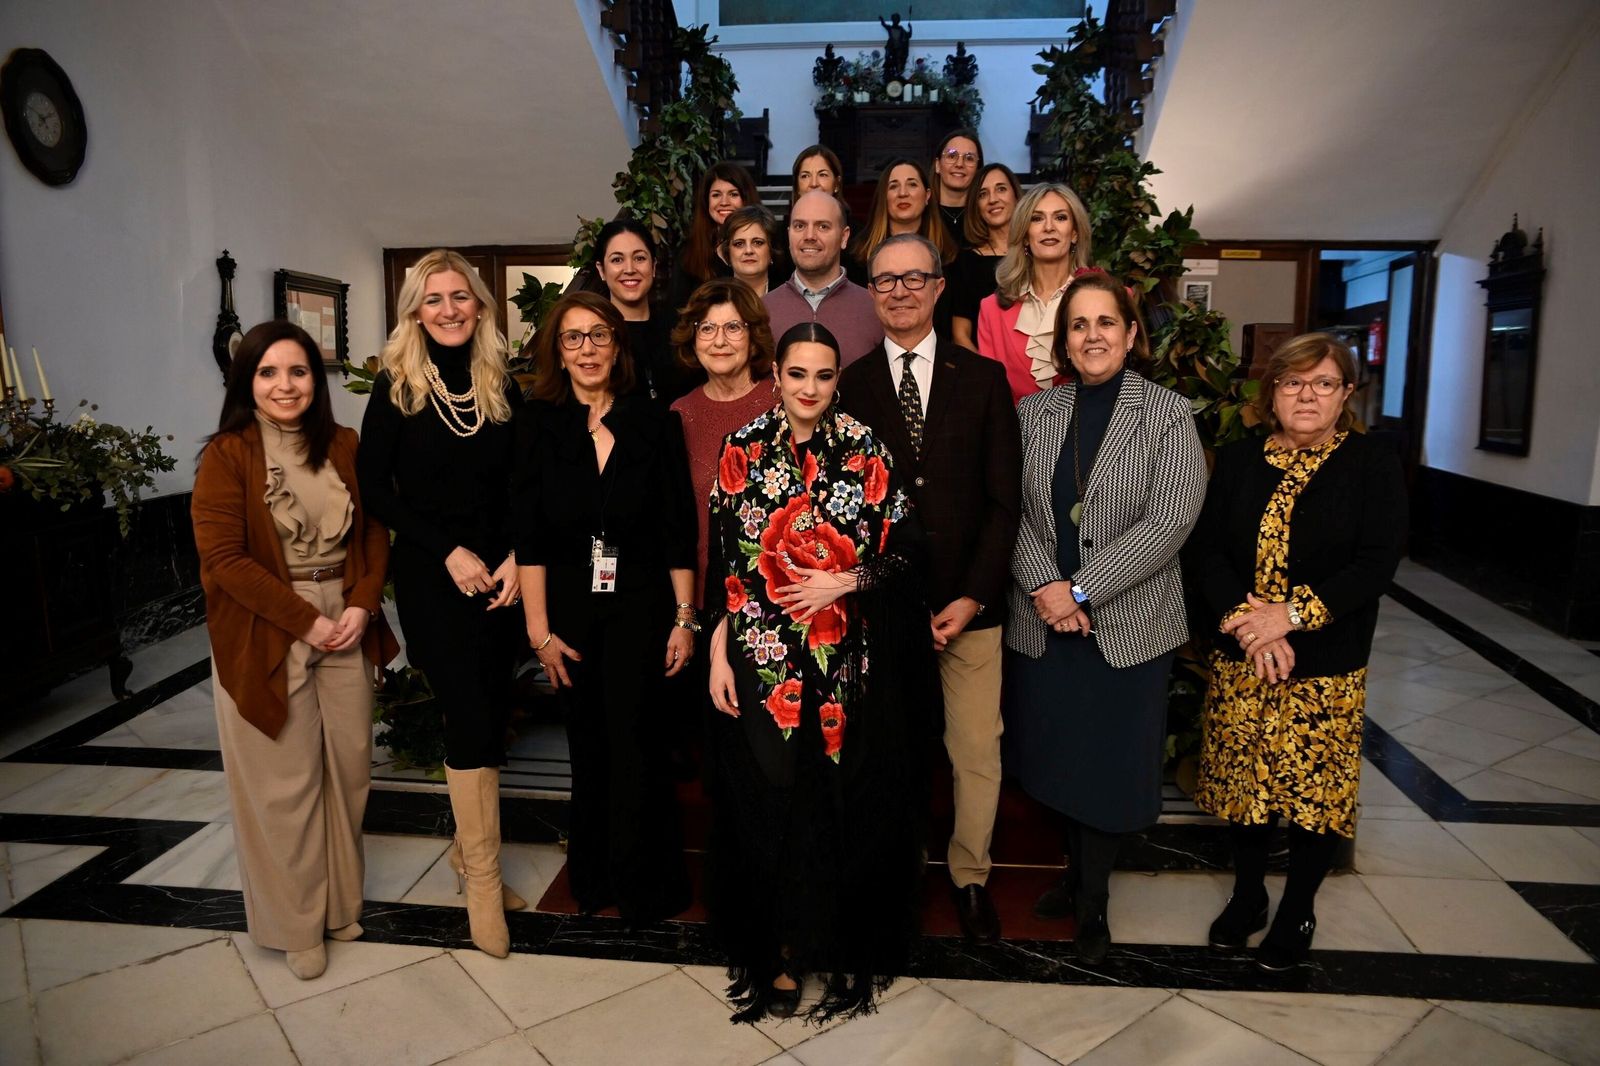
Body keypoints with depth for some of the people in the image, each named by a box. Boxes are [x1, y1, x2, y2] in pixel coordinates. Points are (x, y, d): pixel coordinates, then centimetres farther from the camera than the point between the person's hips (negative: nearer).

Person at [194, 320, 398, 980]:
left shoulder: (343, 446, 6)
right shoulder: (227, 455, -7)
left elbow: (375, 532, 6)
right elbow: (223, 558, -12)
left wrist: (361, 606, -8)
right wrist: (304, 621, -14)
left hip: (346, 625, 4)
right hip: (266, 638, -3)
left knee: (348, 767, 10)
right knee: (284, 781, 6)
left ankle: (341, 901, 31)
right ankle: (295, 922, 25)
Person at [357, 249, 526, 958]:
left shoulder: (503, 385, 7)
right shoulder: (396, 386, -2)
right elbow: (375, 488, -3)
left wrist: (516, 558, -6)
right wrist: (449, 550, -11)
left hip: (499, 575, 3)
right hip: (431, 578, -3)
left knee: (489, 718, 8)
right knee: (470, 719, -7)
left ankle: (468, 849, 27)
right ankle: (482, 875, 8)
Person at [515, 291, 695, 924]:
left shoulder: (654, 424, -1)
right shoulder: (539, 425, 1)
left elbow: (679, 532, 0)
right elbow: (530, 538, -1)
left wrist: (685, 619, -2)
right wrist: (539, 629, -5)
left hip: (640, 607, -1)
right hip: (569, 609, 1)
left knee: (632, 739, -2)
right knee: (587, 746, 10)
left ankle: (644, 888, 17)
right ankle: (594, 878, 30)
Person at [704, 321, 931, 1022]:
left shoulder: (864, 451, -1)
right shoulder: (742, 450, 1)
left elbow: (904, 550, 1)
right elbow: (722, 563, 3)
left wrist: (844, 583, -14)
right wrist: (718, 656, 0)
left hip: (849, 661, 0)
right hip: (762, 661, 1)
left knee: (843, 799, 7)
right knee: (769, 799, 7)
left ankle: (843, 942, 29)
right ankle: (780, 950, 28)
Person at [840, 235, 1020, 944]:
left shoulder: (984, 378, 4)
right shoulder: (849, 386, 4)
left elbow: (1005, 499, 1)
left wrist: (972, 598, -6)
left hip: (968, 604, 1)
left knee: (977, 752, 8)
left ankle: (970, 877, 30)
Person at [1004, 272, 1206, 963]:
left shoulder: (1168, 414, -5)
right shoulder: (1033, 412, 4)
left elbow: (1169, 520, -14)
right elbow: (1013, 509, -2)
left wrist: (1081, 590, -17)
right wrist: (1042, 584, -17)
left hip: (1128, 625, -2)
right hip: (1043, 620, 3)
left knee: (1111, 764, 9)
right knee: (1060, 758, 15)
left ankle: (1093, 899, 30)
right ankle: (1078, 873, 39)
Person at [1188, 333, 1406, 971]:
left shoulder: (1373, 464, -3)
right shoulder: (1239, 461, 5)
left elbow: (1377, 563, -12)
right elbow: (1206, 551, -2)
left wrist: (1291, 614, -21)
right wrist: (1247, 624, -16)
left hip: (1326, 667, -2)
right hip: (1239, 659, 3)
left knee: (1314, 786, 7)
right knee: (1242, 775, 12)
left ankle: (1298, 909, 29)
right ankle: (1247, 893, 34)